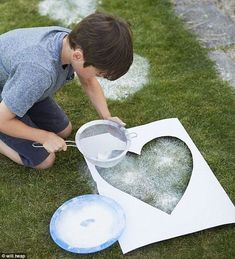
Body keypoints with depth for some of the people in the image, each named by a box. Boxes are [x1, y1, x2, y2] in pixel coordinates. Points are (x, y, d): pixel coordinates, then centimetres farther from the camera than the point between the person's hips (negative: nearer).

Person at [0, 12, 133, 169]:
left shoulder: (75, 41, -22)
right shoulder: (39, 72, -45)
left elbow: (89, 82, -1)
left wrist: (107, 117, -8)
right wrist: (46, 137, -19)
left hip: (23, 87, 7)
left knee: (64, 131, 13)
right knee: (45, 160, -1)